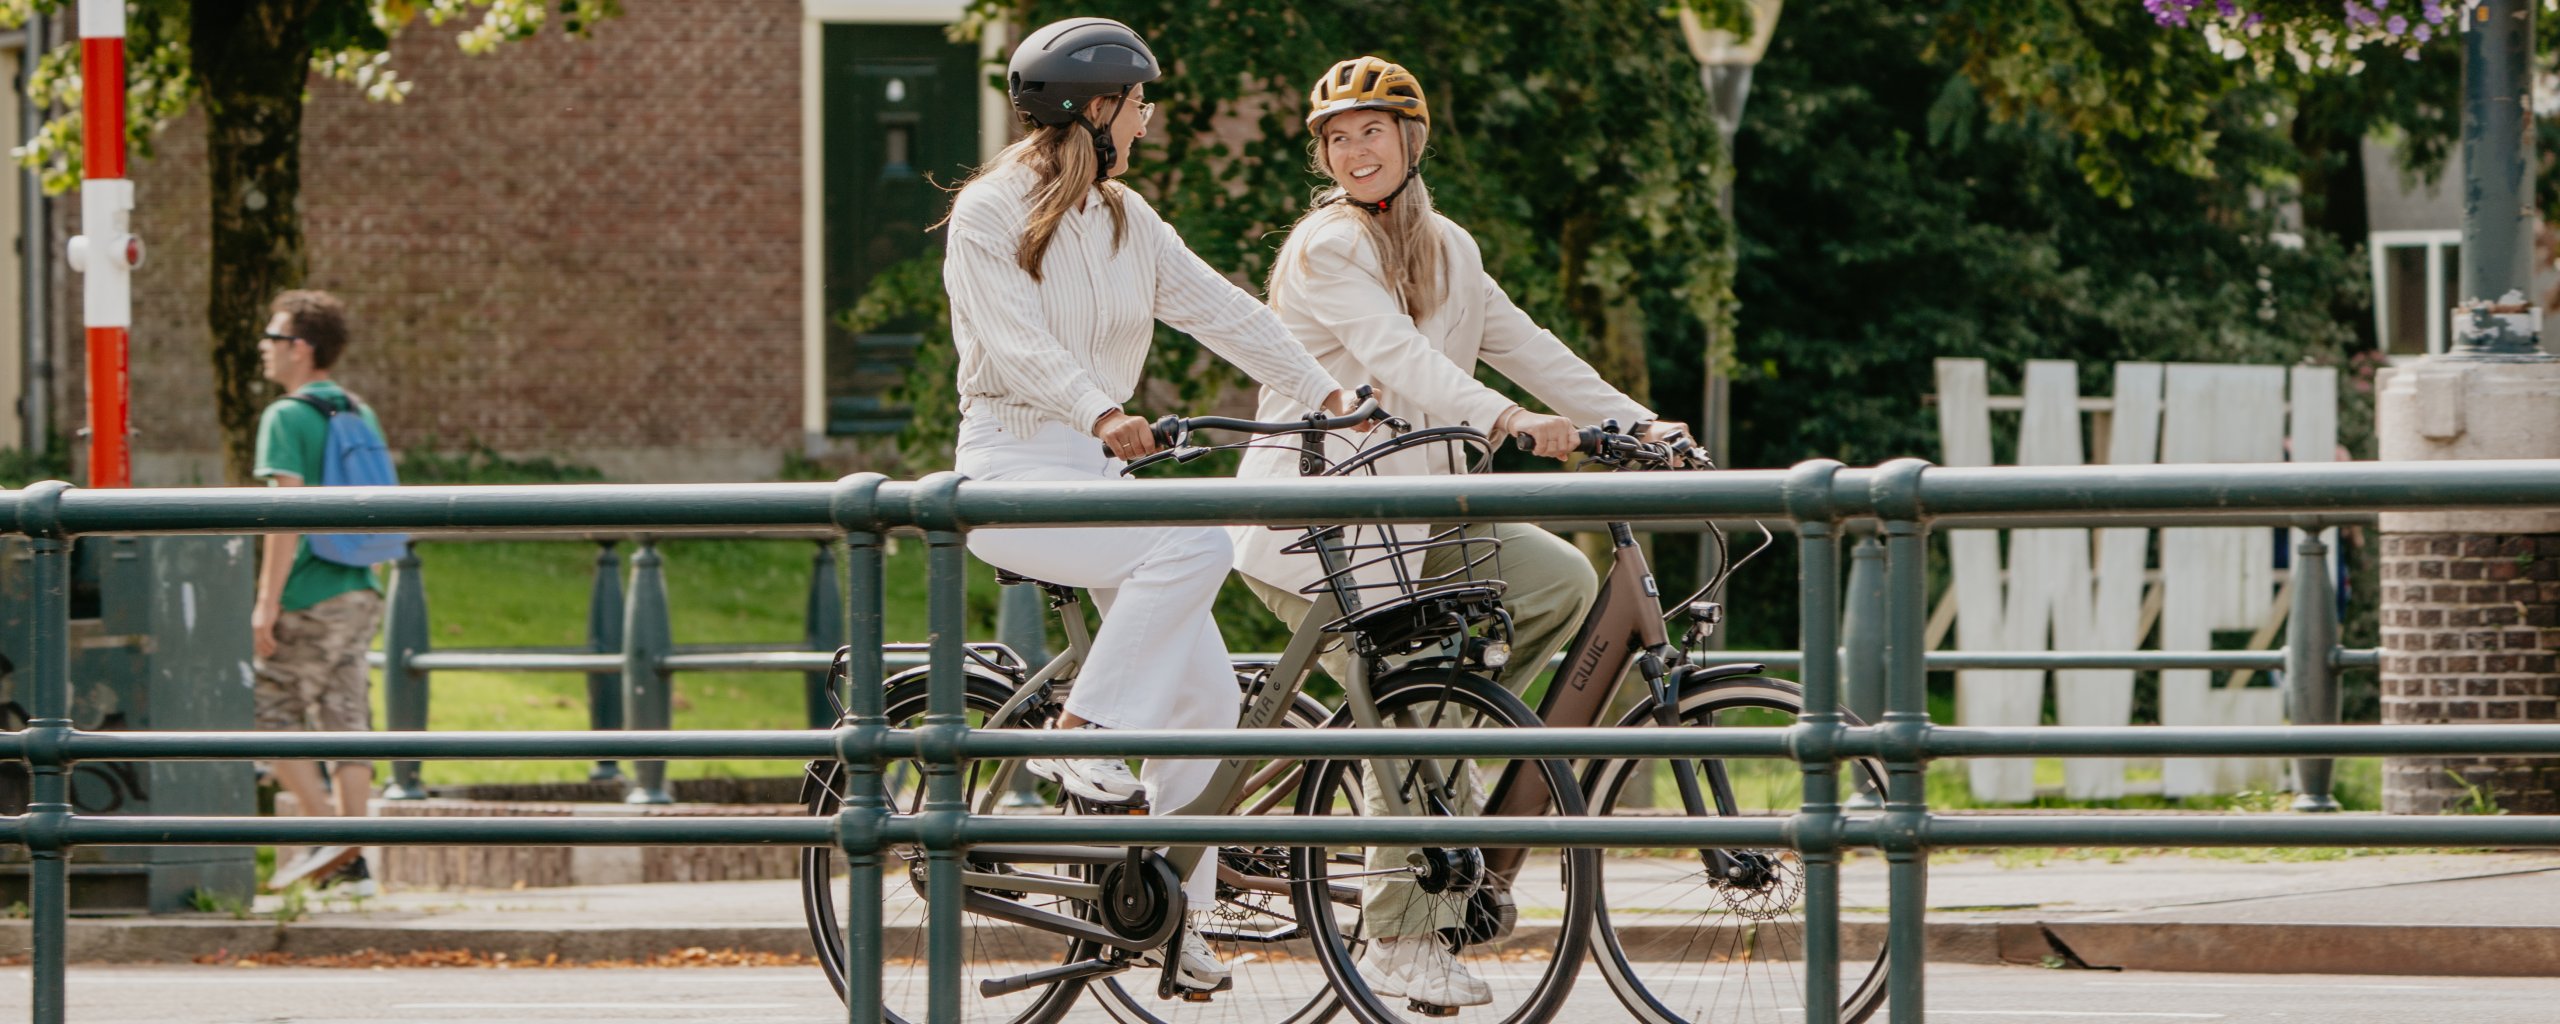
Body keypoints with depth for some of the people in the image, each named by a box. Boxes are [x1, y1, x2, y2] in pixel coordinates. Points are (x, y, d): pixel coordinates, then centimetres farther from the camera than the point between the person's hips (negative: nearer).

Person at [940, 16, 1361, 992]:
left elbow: (1218, 308, 8)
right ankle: (1080, 737, -23)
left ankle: (1175, 914, 5)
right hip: (1015, 472, -7)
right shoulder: (989, 214, -8)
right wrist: (1101, 414, -39)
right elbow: (1020, 342, -22)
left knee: (1205, 692, -2)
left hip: (1095, 470, 7)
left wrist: (1328, 393, -3)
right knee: (1193, 538, -32)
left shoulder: (1124, 219, 13)